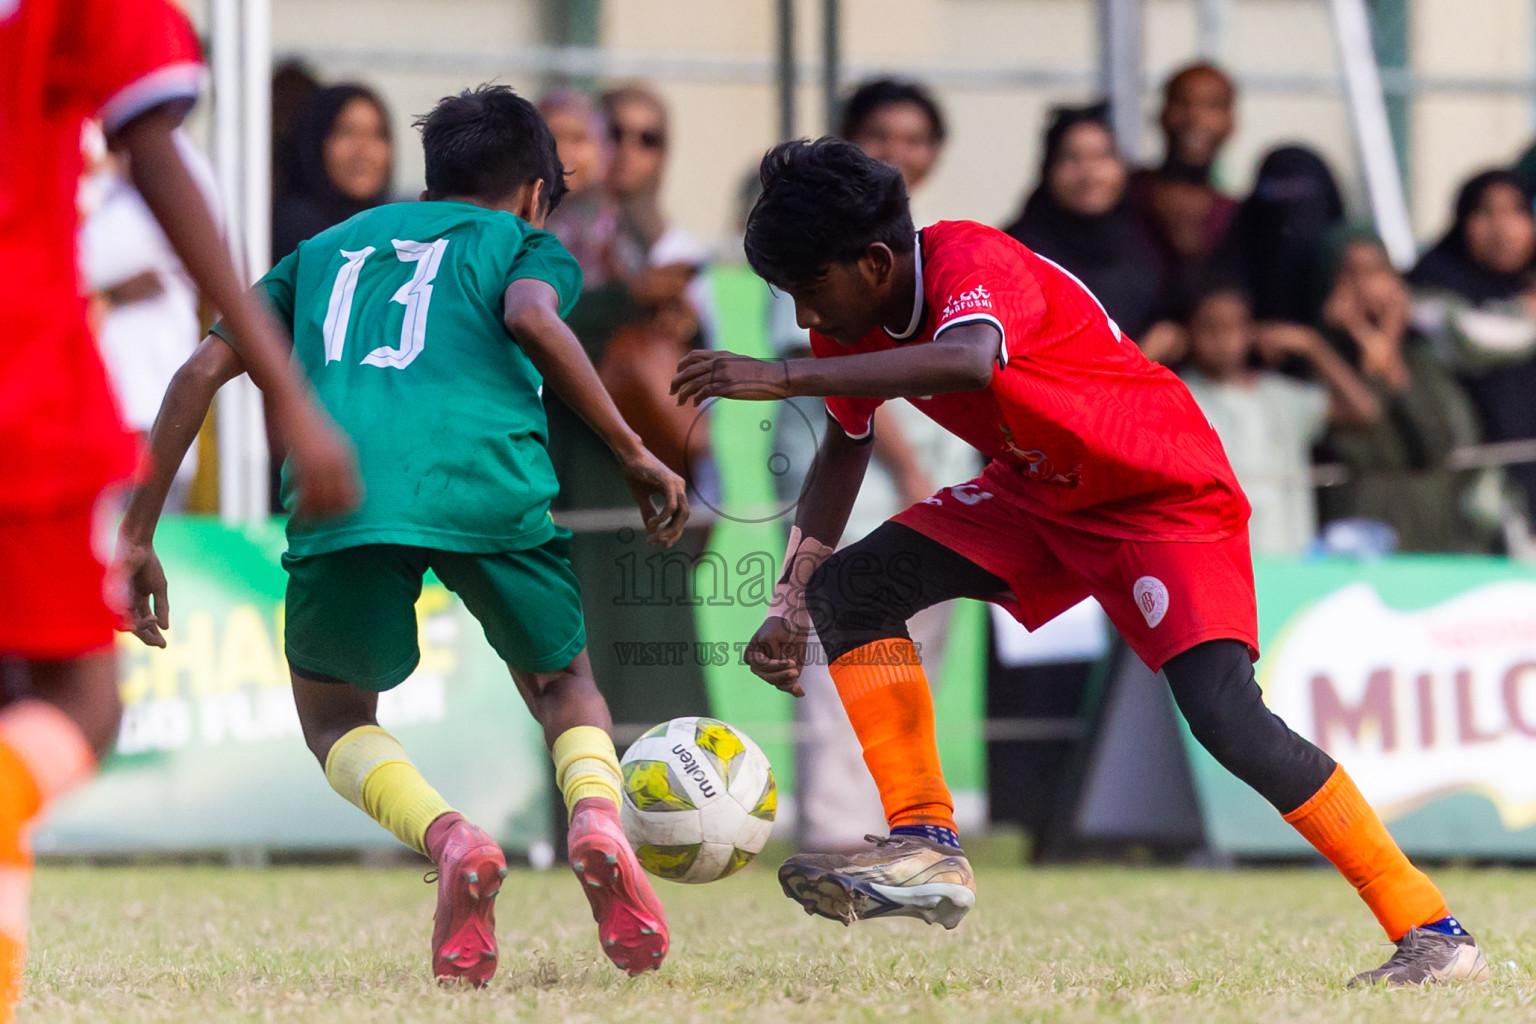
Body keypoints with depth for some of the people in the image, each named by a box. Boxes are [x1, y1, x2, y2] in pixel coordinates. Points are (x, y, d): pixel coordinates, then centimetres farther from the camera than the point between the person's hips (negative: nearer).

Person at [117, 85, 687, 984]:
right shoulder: (523, 242, 25)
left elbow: (202, 372, 23)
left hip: (340, 495, 1)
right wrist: (633, 452, 0)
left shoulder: (326, 249, 34)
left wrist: (136, 536, 24)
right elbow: (532, 318, 0)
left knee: (332, 712, 23)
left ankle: (448, 839, -8)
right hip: (490, 486, -1)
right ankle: (597, 813, -10)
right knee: (565, 685, 24)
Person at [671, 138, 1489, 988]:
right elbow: (844, 446, 13)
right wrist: (791, 598, 3)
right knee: (849, 592, -8)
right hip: (1038, 495, 8)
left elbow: (970, 362, -56)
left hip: (1166, 495, -8)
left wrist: (782, 376, -56)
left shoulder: (971, 262, -31)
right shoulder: (856, 316, -6)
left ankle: (1432, 933, -16)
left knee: (1226, 719, -23)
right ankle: (925, 846, -4)